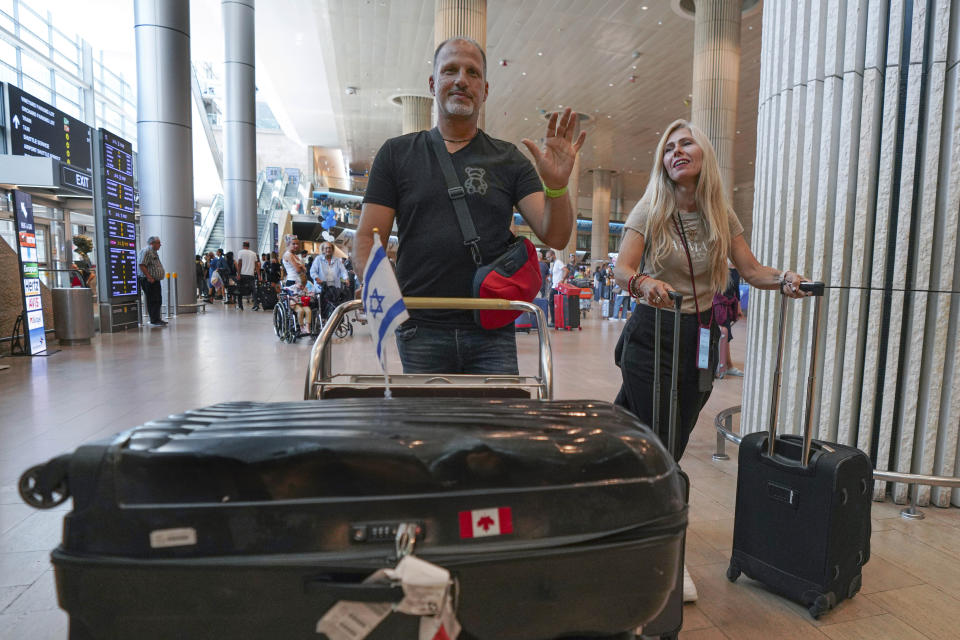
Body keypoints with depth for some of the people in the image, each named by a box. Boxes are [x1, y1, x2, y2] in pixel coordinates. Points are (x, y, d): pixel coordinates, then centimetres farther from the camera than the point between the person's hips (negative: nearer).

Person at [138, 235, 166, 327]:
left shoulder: (153, 252, 20)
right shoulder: (146, 251, -12)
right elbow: (141, 265, -21)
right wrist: (149, 277, -23)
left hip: (156, 281, 10)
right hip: (149, 281, -10)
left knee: (158, 301, 13)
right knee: (153, 301, -8)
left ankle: (157, 318, 20)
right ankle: (154, 320, -5)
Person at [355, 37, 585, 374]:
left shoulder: (509, 160, 9)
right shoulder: (396, 153, 10)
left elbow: (555, 237, 1)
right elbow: (368, 238, 6)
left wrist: (556, 185, -19)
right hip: (420, 331, 0)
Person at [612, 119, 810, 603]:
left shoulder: (722, 215, 5)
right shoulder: (650, 211, -7)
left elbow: (750, 269, 3)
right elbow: (622, 268, -20)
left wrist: (782, 279, -18)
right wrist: (642, 283, -42)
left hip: (700, 337, 4)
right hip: (652, 333, -4)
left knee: (671, 444, 14)